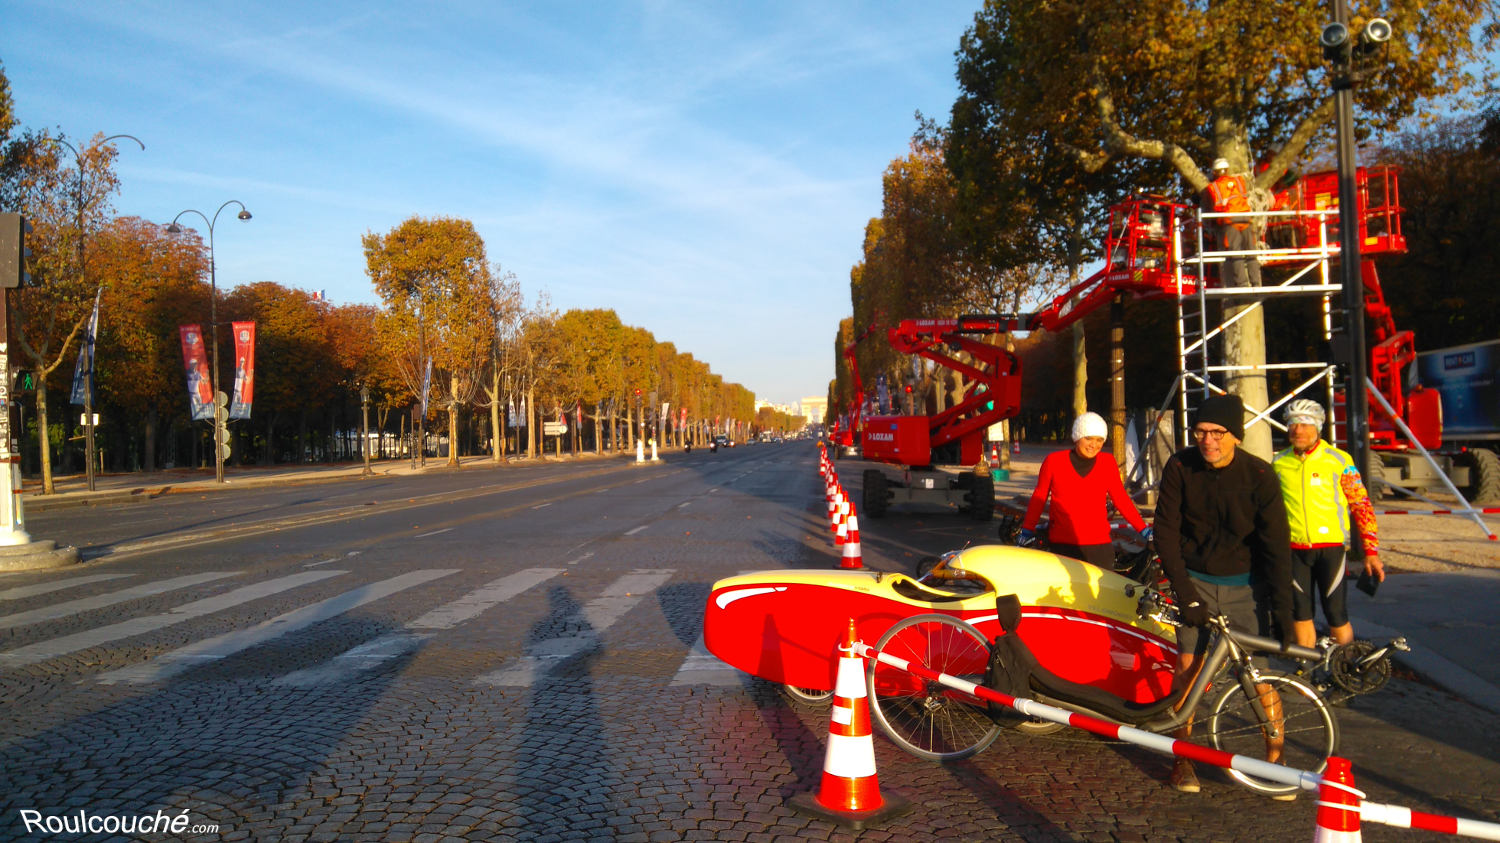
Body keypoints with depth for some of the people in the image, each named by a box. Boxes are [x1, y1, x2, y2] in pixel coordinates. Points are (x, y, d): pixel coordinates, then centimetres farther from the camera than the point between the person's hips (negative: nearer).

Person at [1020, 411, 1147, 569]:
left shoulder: (1107, 462, 6)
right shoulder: (1054, 461, 0)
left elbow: (1120, 498, 14)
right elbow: (1039, 497, 11)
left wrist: (1143, 529, 11)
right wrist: (1027, 531, 14)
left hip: (1099, 546, 2)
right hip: (1062, 546, -2)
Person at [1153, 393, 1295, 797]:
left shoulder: (1259, 475, -14)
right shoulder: (1180, 468, -11)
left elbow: (1276, 546, -11)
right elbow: (1165, 532, -6)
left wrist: (1282, 612, -13)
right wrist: (1185, 593, -12)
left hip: (1245, 586, -1)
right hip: (1196, 581, 1)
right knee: (1188, 666, -4)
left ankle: (1276, 758, 14)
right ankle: (1182, 757, 11)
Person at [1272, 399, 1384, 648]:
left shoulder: (1339, 460, -3)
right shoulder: (1279, 463, 6)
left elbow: (1362, 506, -1)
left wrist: (1371, 552, -5)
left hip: (1331, 547, -3)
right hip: (1294, 550, 3)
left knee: (1336, 616, -3)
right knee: (1300, 616, 5)